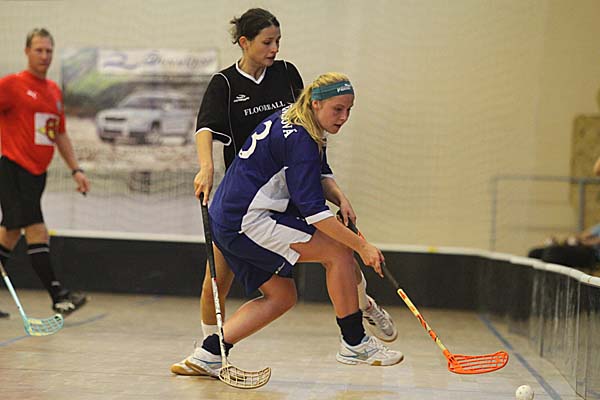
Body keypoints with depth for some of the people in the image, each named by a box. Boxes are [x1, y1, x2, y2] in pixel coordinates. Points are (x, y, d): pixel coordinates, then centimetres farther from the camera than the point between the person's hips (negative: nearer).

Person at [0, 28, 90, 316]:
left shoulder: (54, 91, 16)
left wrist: (76, 170, 17)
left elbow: (60, 135, 23)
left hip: (37, 173, 7)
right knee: (37, 232, -13)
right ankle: (57, 295, -15)